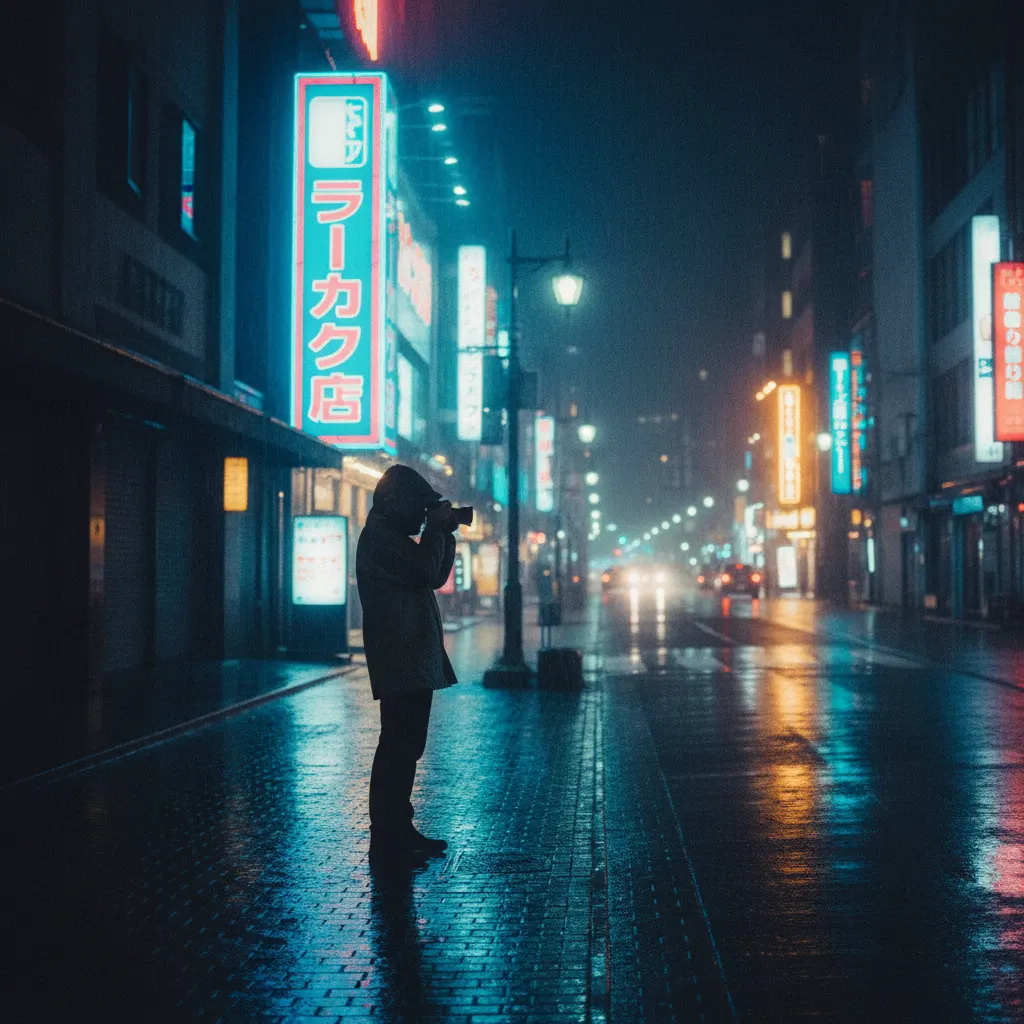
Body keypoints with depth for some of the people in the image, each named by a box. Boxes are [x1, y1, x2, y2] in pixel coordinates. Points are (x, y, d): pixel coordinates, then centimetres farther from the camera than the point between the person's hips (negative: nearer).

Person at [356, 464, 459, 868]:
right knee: (398, 747, -9)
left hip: (413, 662, 11)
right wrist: (437, 529, -7)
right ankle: (387, 843, -6)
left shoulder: (394, 536, 20)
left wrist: (445, 534, 12)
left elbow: (435, 576, 21)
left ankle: (400, 831, 22)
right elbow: (427, 572, -21)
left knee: (405, 746, 14)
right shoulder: (379, 537, -13)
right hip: (401, 663, -11)